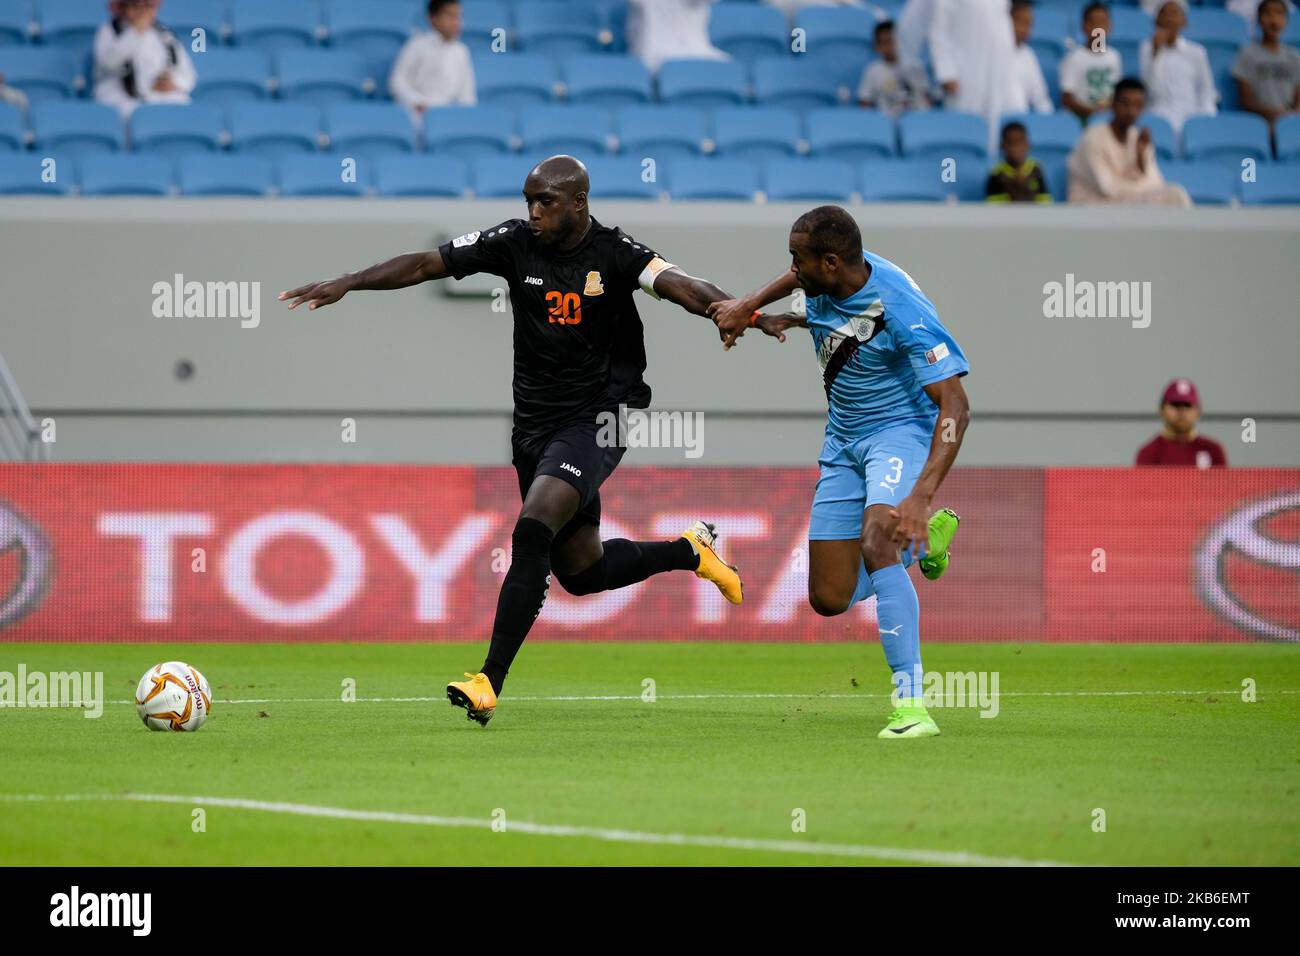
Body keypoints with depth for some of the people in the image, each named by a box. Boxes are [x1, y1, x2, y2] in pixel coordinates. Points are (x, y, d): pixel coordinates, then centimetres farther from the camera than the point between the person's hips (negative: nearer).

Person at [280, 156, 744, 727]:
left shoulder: (614, 254, -11)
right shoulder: (515, 243, -1)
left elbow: (680, 286, -24)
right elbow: (425, 265, -2)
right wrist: (346, 283, -11)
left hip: (597, 422, -6)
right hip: (535, 424, 6)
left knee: (532, 531, -26)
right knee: (580, 569, 13)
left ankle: (490, 681, -26)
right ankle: (689, 551, 40)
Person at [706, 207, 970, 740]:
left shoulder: (901, 311, -29)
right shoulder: (823, 279, -7)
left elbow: (955, 408, -33)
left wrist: (919, 497, -43)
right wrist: (748, 307, 8)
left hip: (901, 430, -7)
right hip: (843, 442, 7)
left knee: (876, 542, -35)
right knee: (830, 598, 5)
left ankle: (910, 704, -35)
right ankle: (926, 538, 34)